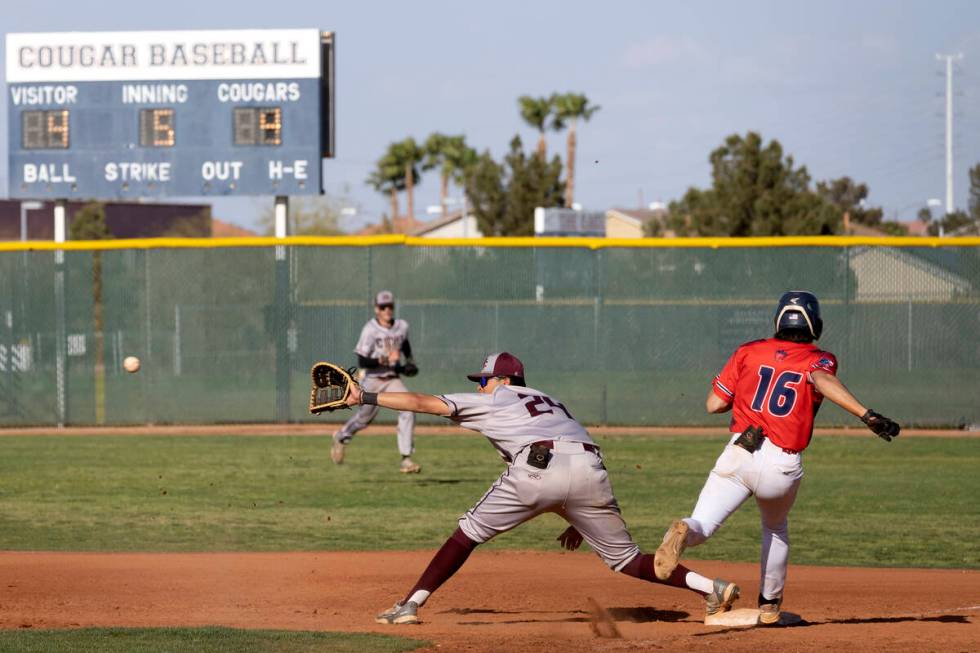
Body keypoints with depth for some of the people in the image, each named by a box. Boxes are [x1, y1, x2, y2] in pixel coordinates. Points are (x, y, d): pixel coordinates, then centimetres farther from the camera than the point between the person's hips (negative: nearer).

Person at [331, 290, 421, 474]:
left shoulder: (402, 326, 0)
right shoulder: (370, 330, -17)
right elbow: (362, 361, -20)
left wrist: (410, 361, 14)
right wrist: (384, 360, -30)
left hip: (393, 379, 4)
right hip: (372, 380, -4)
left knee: (408, 409, -18)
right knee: (365, 416, 11)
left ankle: (406, 459, -16)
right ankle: (341, 436, 46)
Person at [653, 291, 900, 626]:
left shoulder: (749, 352, 12)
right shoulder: (819, 359, 7)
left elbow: (714, 404, 11)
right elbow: (823, 380, -19)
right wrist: (867, 415, -31)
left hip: (740, 455, -1)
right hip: (784, 466, 1)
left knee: (702, 525, -7)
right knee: (775, 529, 30)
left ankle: (684, 533, -42)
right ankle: (769, 605, 36)